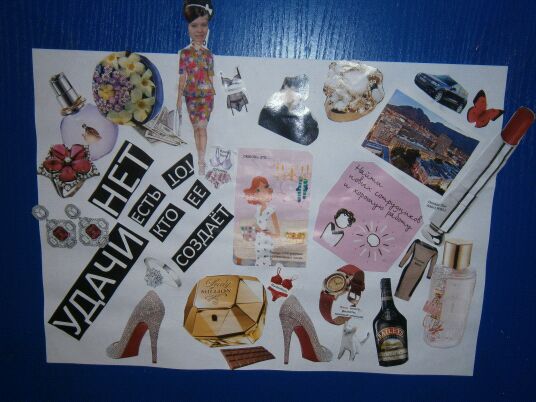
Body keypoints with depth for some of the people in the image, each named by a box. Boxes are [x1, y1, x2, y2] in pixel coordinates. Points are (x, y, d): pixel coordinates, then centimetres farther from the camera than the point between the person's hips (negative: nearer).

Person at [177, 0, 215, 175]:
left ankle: (201, 161, -8)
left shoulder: (208, 53, 2)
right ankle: (200, 159, 18)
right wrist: (179, 97, -2)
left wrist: (212, 95, 9)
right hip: (191, 95, 1)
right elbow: (182, 76, 0)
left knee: (202, 126, -11)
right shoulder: (185, 53, -2)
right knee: (196, 127, 8)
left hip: (206, 94, 0)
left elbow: (211, 76, 7)